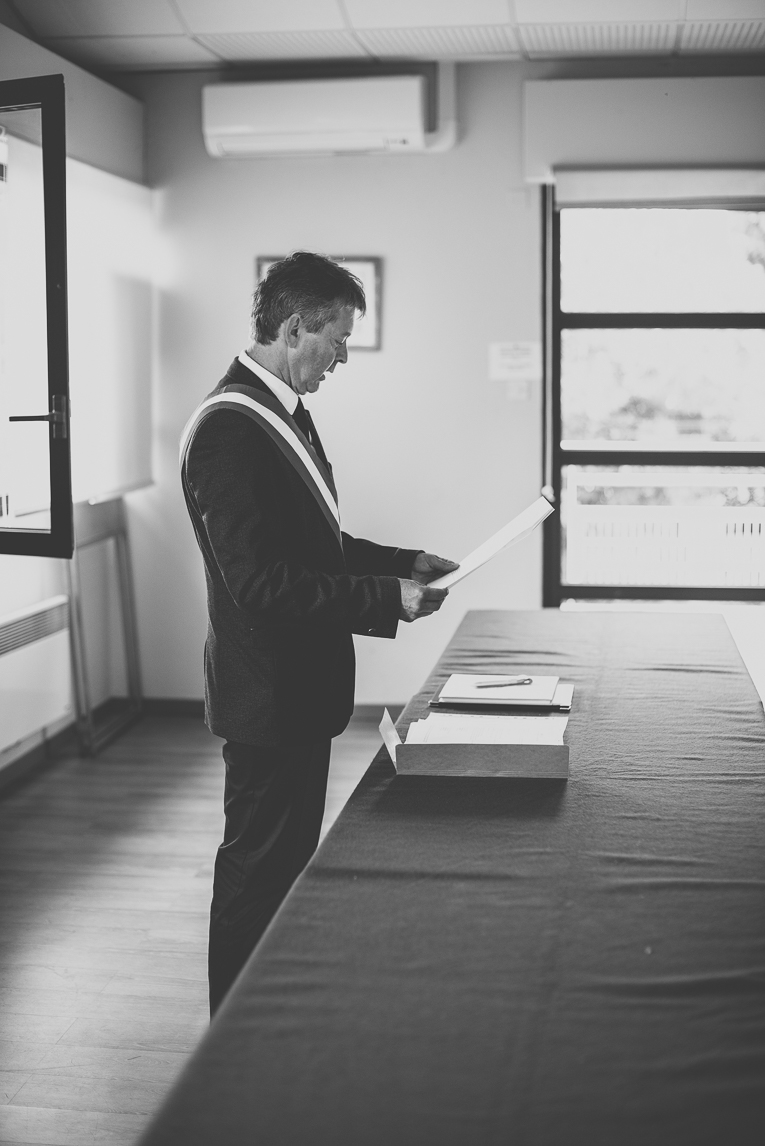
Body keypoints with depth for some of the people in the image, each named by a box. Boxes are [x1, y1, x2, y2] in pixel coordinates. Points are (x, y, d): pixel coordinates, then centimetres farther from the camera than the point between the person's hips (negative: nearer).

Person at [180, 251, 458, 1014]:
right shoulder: (231, 428, -23)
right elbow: (258, 584, -27)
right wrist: (387, 599, -25)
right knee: (258, 871, 4)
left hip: (298, 687, 10)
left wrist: (402, 563, 5)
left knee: (288, 860, 21)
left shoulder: (282, 413, 9)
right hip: (267, 694, -10)